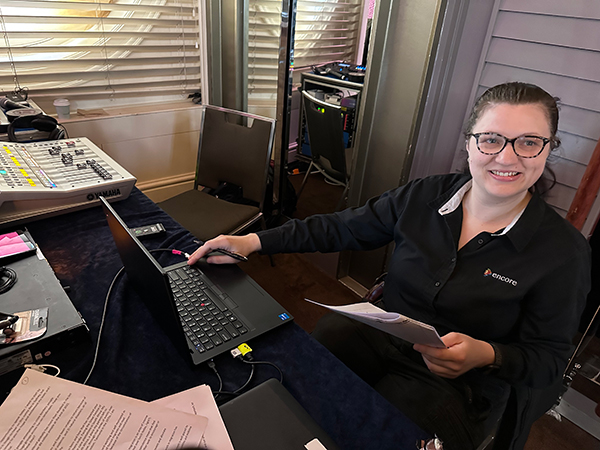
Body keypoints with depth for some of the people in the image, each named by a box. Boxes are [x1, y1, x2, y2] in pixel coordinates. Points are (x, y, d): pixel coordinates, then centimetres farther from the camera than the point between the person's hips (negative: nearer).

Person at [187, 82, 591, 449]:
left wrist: (486, 355, -28)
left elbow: (549, 359, -5)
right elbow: (339, 228, -3)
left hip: (458, 389, -2)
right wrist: (253, 242, -9)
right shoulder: (424, 196, -6)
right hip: (379, 339, 3)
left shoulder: (564, 252, -12)